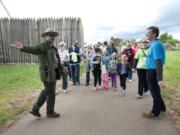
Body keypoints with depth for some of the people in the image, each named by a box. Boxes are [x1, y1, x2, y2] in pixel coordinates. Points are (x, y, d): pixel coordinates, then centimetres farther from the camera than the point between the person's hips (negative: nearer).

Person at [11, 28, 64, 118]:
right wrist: (23, 47, -55)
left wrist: (62, 68, 28)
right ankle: (50, 112, 26)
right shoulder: (42, 47, -14)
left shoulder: (52, 48, 14)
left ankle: (35, 109, 31)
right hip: (47, 74, -9)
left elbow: (57, 60, 22)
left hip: (53, 73, 9)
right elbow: (33, 49, -35)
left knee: (46, 91, 20)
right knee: (51, 93, 6)